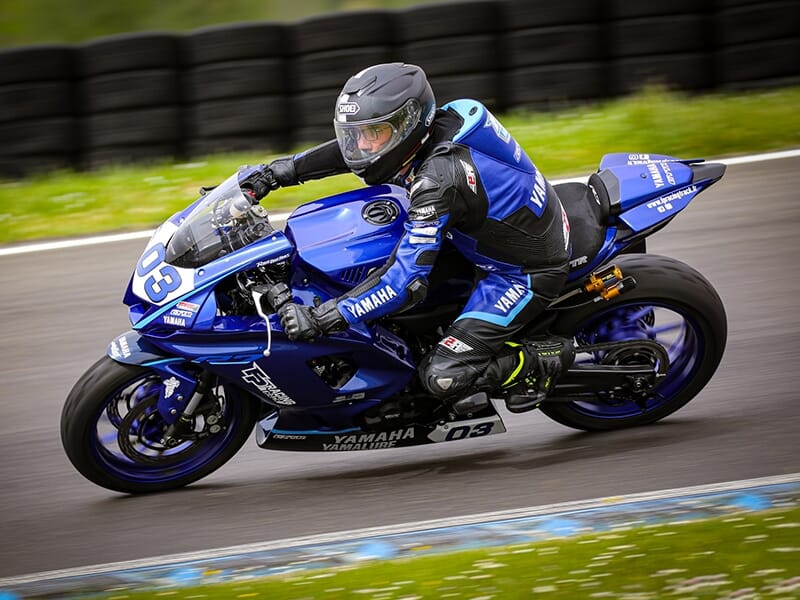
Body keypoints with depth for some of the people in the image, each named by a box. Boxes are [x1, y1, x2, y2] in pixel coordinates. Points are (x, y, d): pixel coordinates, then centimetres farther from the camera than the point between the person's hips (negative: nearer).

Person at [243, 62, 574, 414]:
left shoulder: (438, 177, -33)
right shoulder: (420, 131, -8)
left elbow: (408, 282, -36)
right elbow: (349, 148, 13)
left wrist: (322, 319, -37)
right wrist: (285, 169, 6)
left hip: (528, 272, -10)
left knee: (443, 376, -18)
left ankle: (546, 359, 2)